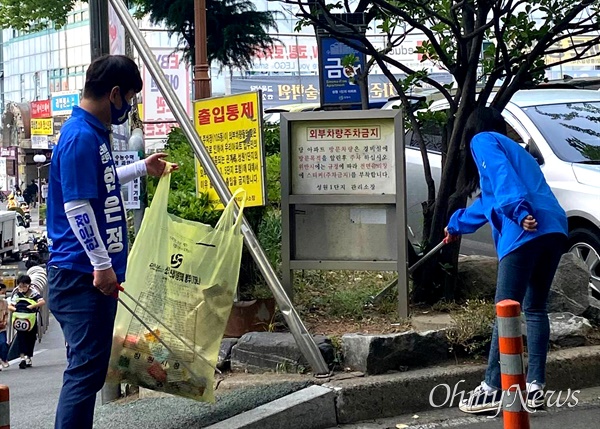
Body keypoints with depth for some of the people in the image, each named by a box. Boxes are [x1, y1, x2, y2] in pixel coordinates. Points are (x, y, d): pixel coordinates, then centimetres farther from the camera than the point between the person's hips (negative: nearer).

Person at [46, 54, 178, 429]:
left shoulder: (95, 133, 14)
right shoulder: (80, 137, -17)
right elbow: (77, 206, -21)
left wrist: (142, 169, 40)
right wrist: (102, 265, -19)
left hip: (95, 273, 10)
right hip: (82, 275, -10)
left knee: (90, 369, 14)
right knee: (86, 370, -9)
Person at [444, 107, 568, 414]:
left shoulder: (483, 141, 12)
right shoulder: (514, 149, 37)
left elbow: (502, 177, -10)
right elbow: (488, 201, 50)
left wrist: (518, 212, -24)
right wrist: (456, 225, 63)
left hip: (525, 234, -8)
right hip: (554, 231, 8)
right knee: (535, 309, 14)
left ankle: (492, 390, -6)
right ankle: (536, 386, 12)